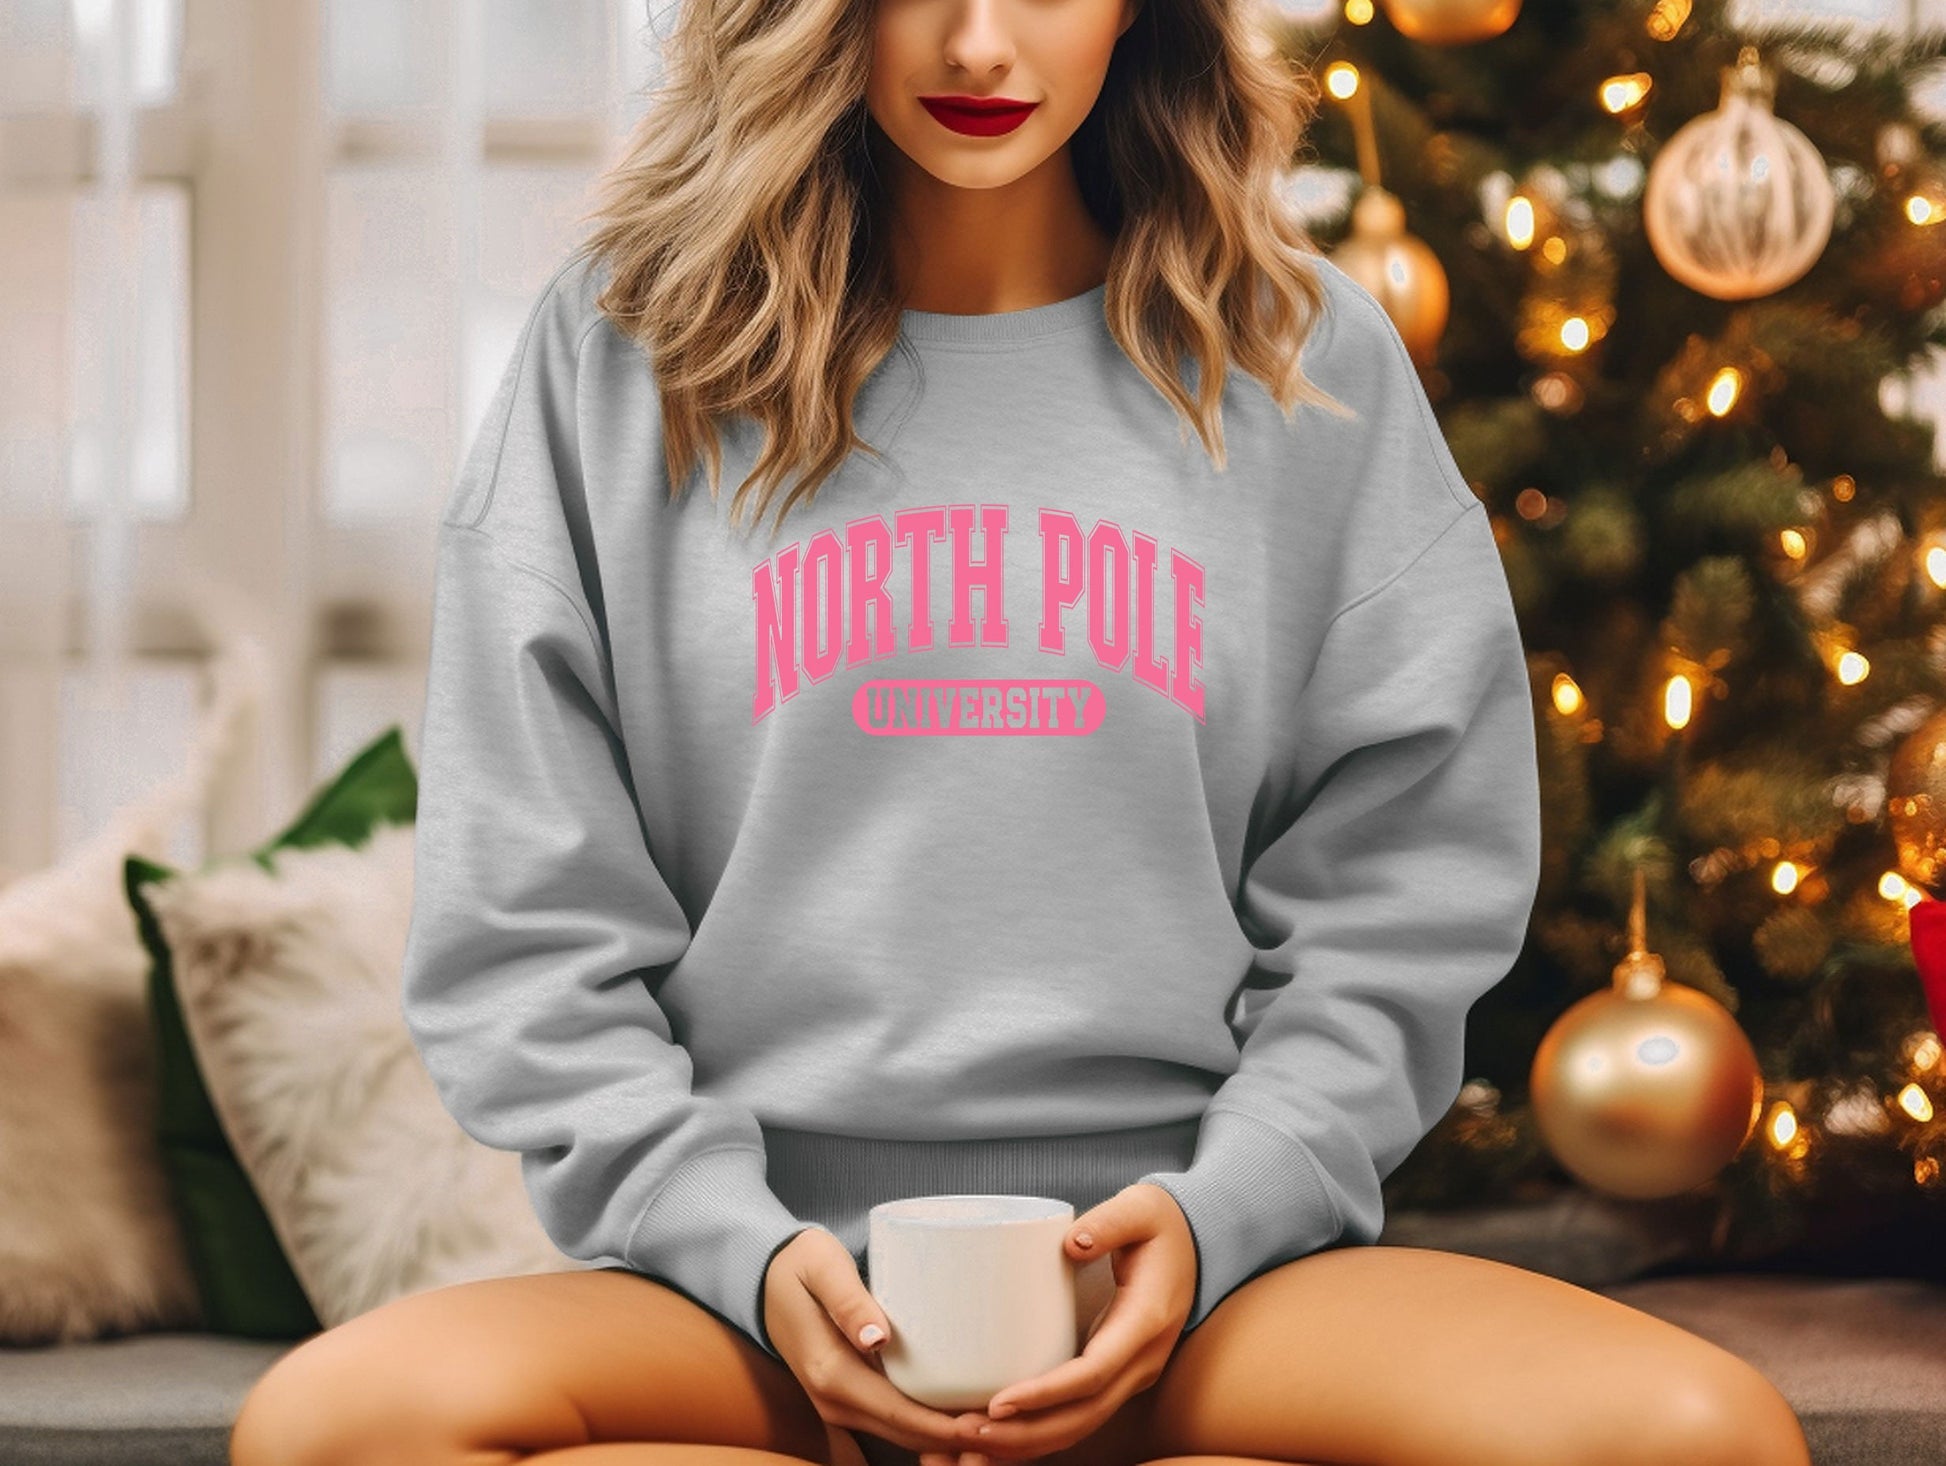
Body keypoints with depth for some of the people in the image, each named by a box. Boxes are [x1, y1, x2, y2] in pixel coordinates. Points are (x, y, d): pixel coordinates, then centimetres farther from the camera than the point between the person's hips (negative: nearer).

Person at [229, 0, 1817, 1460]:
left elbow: (1396, 904, 7)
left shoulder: (1308, 362, 9)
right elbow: (524, 925, 4)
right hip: (761, 1258, 0)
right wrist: (739, 1246, -10)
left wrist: (1212, 1214, -9)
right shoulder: (625, 352, 8)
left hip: (1192, 1248, 1)